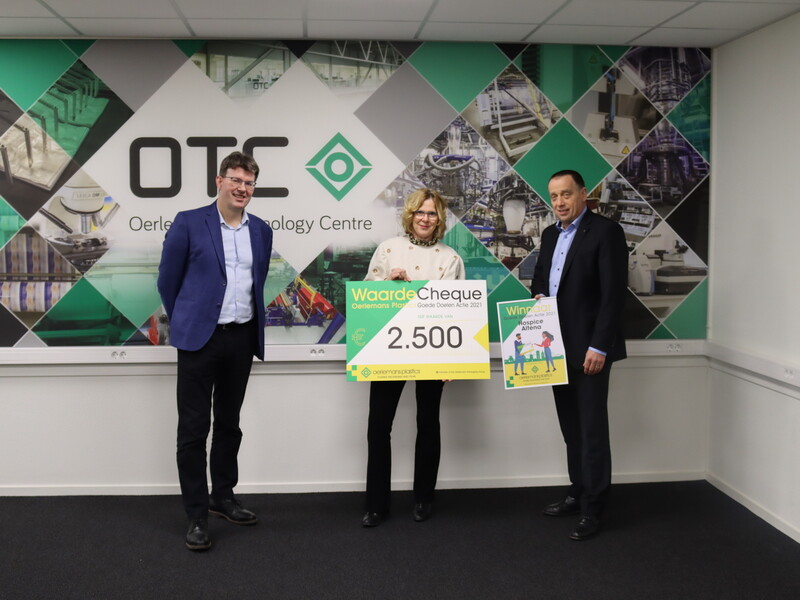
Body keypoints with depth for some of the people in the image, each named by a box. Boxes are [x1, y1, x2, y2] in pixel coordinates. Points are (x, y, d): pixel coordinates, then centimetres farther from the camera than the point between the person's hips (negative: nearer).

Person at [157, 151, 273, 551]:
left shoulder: (261, 231, 8)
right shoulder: (188, 223, -5)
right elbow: (168, 278, 2)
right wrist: (183, 322, 9)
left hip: (242, 339, 4)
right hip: (200, 338, -4)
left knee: (229, 423, 15)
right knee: (194, 428, 0)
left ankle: (223, 496, 30)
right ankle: (197, 516, 9)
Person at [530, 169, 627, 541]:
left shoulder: (605, 231, -10)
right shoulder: (550, 234, 14)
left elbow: (614, 293, -16)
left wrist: (599, 346, -20)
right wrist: (538, 295, 3)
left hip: (588, 348, -7)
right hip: (558, 347, 8)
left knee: (592, 429, -2)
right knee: (571, 427, 14)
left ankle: (592, 509, 6)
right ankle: (579, 493, 26)